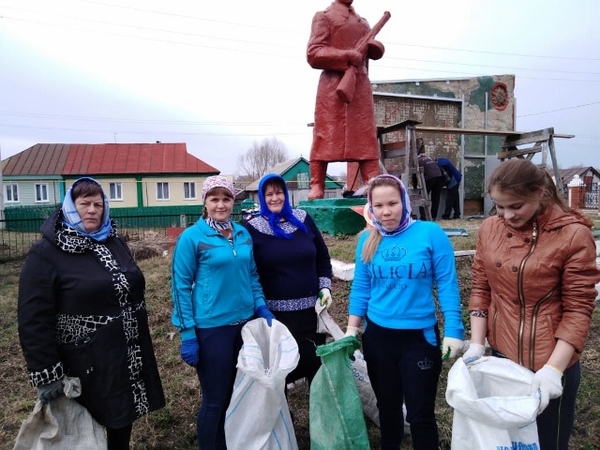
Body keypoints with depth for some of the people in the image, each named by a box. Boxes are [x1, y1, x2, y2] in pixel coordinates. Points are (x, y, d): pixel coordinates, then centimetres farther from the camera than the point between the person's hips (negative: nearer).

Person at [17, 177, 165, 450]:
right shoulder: (45, 253, -12)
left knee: (124, 417, 20)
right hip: (87, 364, -5)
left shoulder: (115, 242, 7)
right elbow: (34, 321, -15)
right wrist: (47, 375, -17)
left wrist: (140, 342, 18)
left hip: (128, 355, 6)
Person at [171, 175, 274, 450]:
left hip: (245, 322, 6)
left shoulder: (243, 234, 5)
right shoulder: (192, 237, -10)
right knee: (215, 399, 7)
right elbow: (181, 286, -9)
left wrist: (260, 306, 2)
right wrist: (187, 334, -11)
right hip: (211, 327, -5)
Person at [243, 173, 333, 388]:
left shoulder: (304, 219, 4)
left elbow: (323, 257, 11)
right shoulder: (253, 228, -3)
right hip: (275, 311, -2)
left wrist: (325, 288, 3)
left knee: (316, 360, 14)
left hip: (310, 307, 3)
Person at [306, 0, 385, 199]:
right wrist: (347, 56, -16)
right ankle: (316, 186, -5)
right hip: (333, 86, -6)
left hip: (362, 87, 6)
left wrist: (371, 47, 3)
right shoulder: (324, 16, 6)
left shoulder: (363, 22, 25)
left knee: (366, 138, -1)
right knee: (325, 137, -8)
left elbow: (374, 49, 28)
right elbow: (313, 53, -6)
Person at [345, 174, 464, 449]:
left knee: (420, 413, 9)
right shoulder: (367, 240, -2)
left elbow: (447, 285, -9)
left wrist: (453, 331, -13)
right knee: (387, 406, 22)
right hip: (377, 336, 4)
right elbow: (360, 287, 4)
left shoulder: (430, 233, -12)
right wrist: (352, 328, 1)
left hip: (419, 336, -3)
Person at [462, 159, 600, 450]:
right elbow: (481, 289, 3)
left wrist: (553, 369, -19)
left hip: (549, 364, -4)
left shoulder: (573, 234, -14)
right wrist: (477, 344, -2)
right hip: (501, 356, 4)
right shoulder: (489, 229, -2)